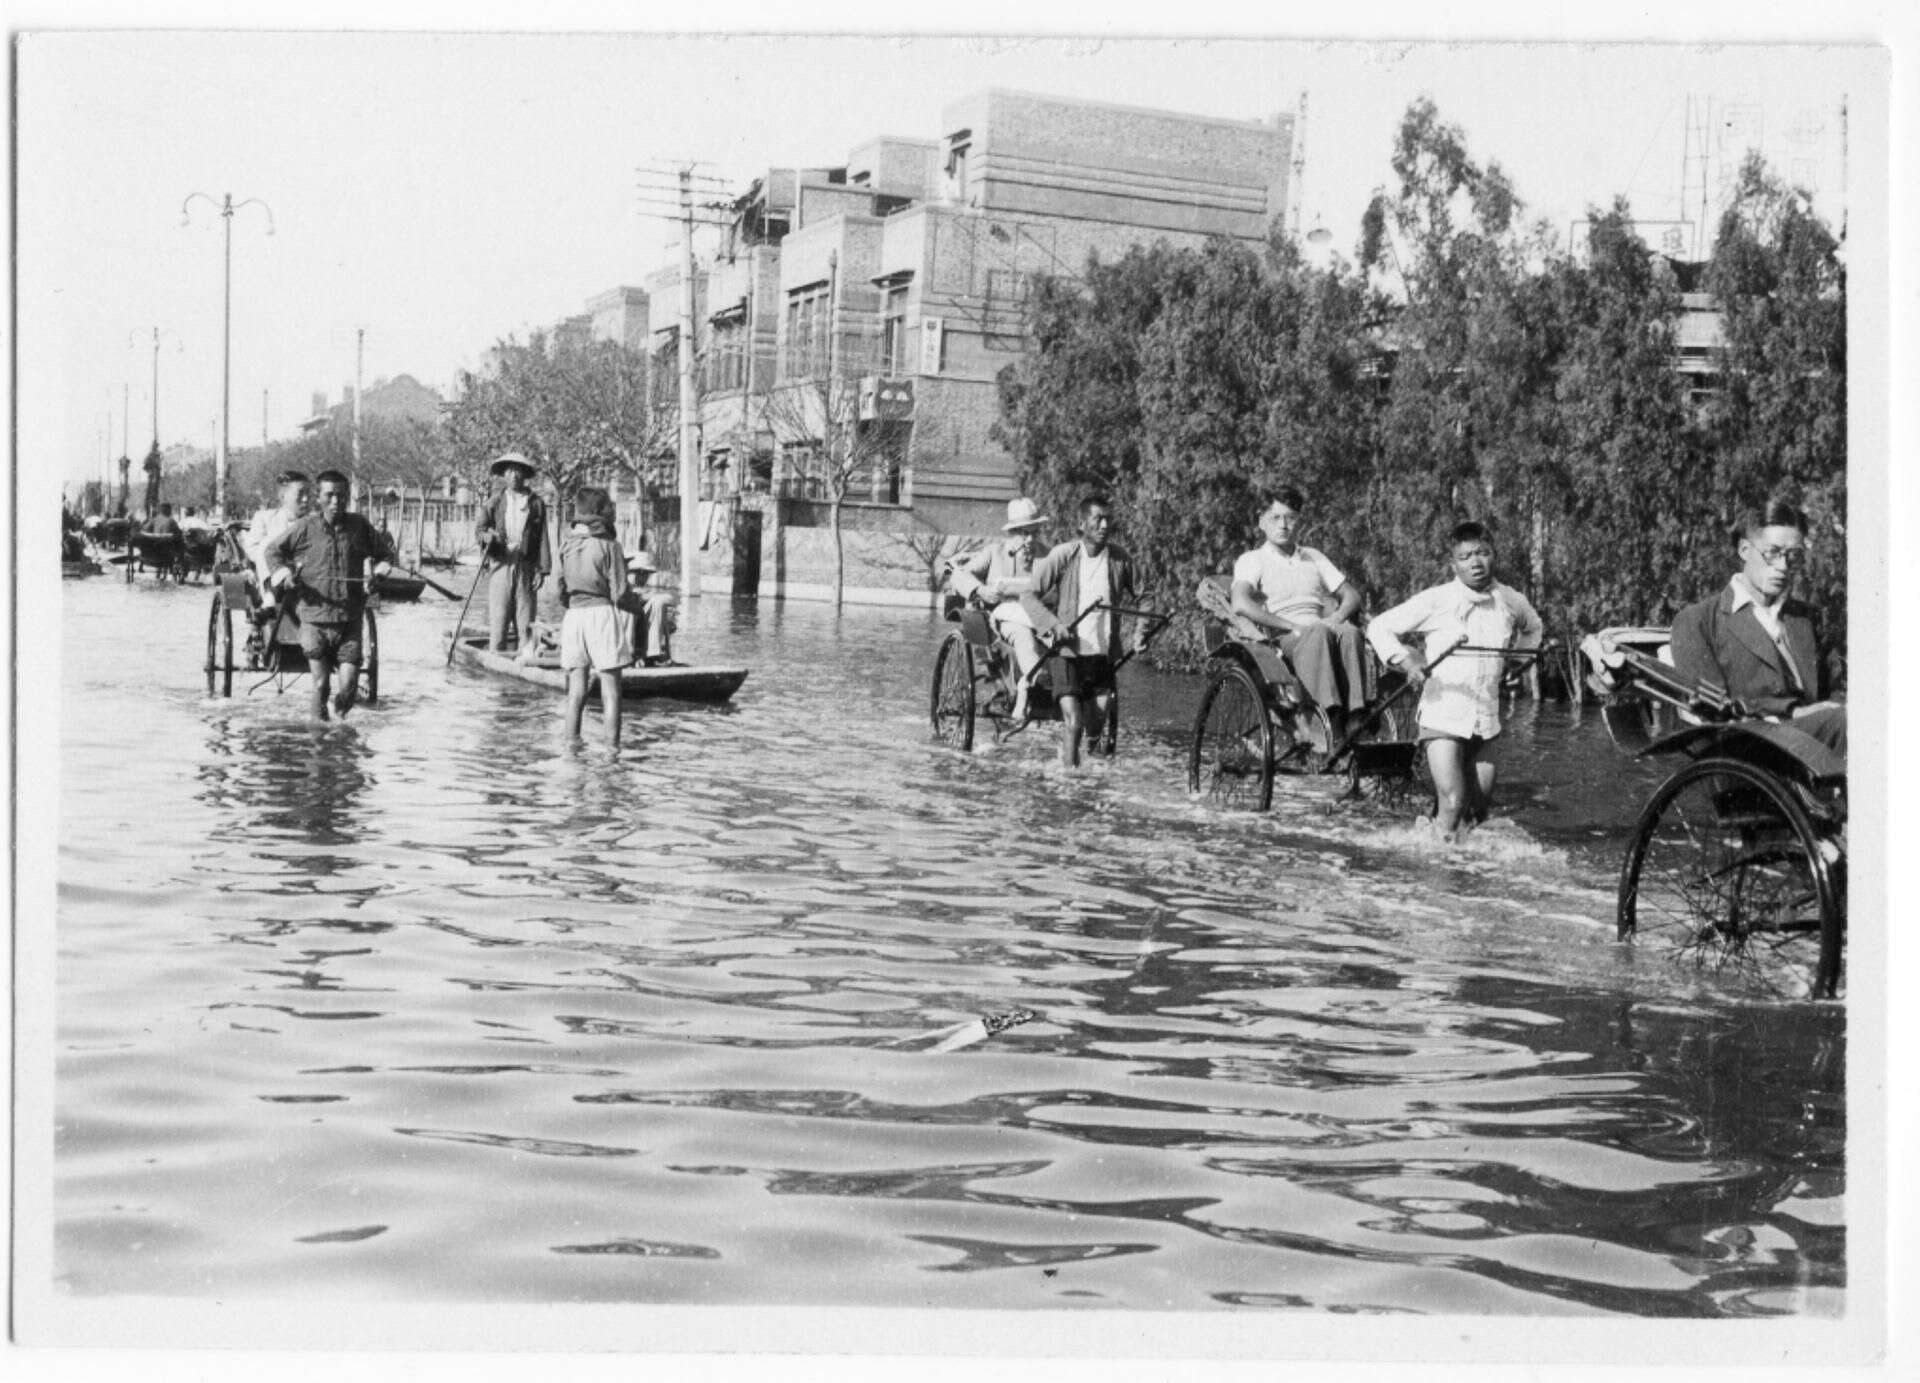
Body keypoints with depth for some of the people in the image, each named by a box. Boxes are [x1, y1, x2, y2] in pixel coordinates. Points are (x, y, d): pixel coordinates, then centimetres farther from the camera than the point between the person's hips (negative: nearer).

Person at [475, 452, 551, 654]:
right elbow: (482, 527, 11)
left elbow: (542, 538, 4)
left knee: (525, 619, 0)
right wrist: (487, 535, -13)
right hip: (501, 565, 0)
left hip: (526, 567, 0)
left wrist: (542, 569, -3)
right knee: (498, 616, -3)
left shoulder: (535, 503, 7)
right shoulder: (497, 501, 9)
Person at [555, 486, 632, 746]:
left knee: (576, 690, 8)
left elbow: (559, 589, 9)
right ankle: (612, 747, 1)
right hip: (603, 613, -4)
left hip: (573, 615, 4)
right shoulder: (609, 544, -7)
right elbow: (619, 592, -9)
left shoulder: (566, 544, 6)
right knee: (610, 689, 1)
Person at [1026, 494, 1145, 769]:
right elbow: (1029, 595, -5)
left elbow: (1138, 596, 17)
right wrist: (1052, 622, -19)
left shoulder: (1121, 560, 1)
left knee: (1094, 729, 10)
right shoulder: (1063, 556, -8)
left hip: (1102, 653, 4)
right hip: (1067, 651, -4)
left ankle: (1066, 741, 41)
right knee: (1074, 723, -14)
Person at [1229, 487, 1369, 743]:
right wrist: (1292, 626, -16)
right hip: (1280, 640, -4)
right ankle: (1333, 722, -50)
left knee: (1349, 632, -31)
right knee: (1318, 633, -37)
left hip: (1323, 631, 4)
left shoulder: (1314, 557, 27)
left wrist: (1337, 617, -2)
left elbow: (1351, 594, 22)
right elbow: (1241, 605, -9)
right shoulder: (1251, 560, 10)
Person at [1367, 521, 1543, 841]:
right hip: (1442, 717, -5)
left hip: (1487, 721, 5)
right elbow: (1379, 627, -4)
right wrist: (1405, 659, -17)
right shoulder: (1435, 601, -8)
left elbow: (1532, 628, 29)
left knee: (1479, 811, 11)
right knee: (1453, 803, -15)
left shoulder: (1511, 601, 5)